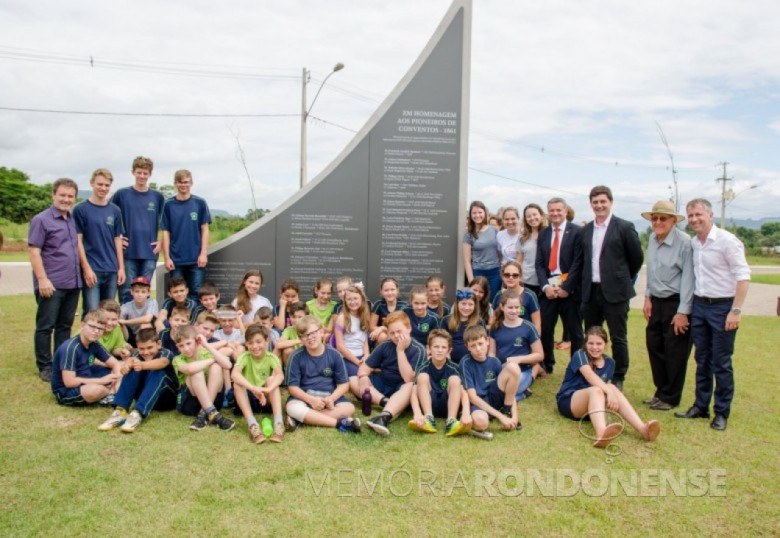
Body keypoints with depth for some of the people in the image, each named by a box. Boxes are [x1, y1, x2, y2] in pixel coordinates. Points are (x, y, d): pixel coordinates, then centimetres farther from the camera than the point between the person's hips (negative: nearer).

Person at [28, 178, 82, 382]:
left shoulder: (74, 220, 13)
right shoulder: (41, 220, -5)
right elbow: (33, 251, -11)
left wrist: (84, 272, 13)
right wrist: (42, 279, -17)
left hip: (73, 283, 6)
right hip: (52, 284, -6)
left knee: (65, 325, 13)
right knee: (45, 327, 2)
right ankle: (45, 367, 10)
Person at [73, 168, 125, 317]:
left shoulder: (115, 211, 10)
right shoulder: (81, 209, -2)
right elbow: (78, 241, -4)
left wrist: (121, 267, 5)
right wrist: (86, 268, -12)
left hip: (112, 271, 4)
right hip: (92, 270, -4)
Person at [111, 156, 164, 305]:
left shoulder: (158, 197, 7)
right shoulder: (121, 194, 2)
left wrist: (162, 242, 5)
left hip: (149, 253, 2)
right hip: (128, 253, -1)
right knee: (128, 292, 2)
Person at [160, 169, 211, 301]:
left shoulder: (199, 203, 2)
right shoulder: (168, 205, 3)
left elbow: (204, 229, 3)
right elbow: (166, 232, 4)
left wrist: (203, 254, -5)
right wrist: (167, 258, -2)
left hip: (196, 259, -1)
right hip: (176, 260, 1)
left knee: (196, 295, 2)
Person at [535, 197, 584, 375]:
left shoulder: (576, 232, -2)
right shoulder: (543, 234, 13)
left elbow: (578, 262, -8)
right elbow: (539, 263, 8)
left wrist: (566, 287, -14)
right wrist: (545, 286, -6)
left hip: (569, 290, -4)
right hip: (548, 289, 4)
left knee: (575, 332, 6)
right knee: (545, 329, 6)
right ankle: (546, 365, 20)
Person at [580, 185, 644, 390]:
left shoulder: (624, 227, -5)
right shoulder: (586, 230, 10)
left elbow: (637, 257, 0)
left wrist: (624, 279, 7)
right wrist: (585, 284, 11)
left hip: (615, 291, -5)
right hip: (590, 291, 5)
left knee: (618, 338, 3)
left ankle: (618, 379, 16)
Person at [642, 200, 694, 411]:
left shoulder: (684, 242, -16)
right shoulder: (652, 239, 6)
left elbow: (688, 278, -15)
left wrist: (682, 312, -15)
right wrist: (648, 298, 11)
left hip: (676, 303, -7)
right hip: (656, 302, 7)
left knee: (675, 352, 3)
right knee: (654, 346, 12)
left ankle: (669, 398, 17)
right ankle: (661, 391, 28)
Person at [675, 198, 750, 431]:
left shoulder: (727, 240, -12)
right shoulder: (693, 243, 7)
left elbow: (743, 276, -14)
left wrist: (736, 311, -18)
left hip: (722, 307, -6)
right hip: (699, 305, 6)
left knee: (721, 363, 2)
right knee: (702, 360, 14)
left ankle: (722, 412, 14)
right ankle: (700, 407, 25)